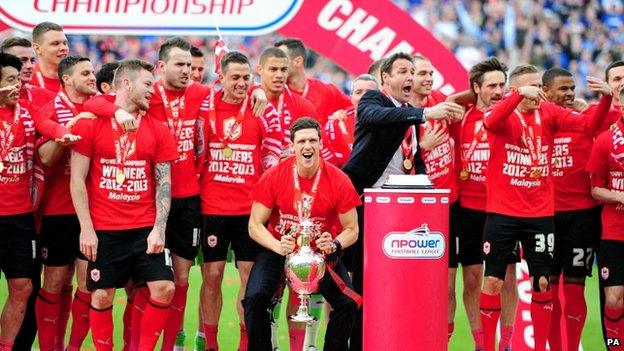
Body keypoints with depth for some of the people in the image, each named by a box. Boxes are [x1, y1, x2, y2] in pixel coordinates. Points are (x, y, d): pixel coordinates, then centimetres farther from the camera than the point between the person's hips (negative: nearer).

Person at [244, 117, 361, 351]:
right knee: (255, 298, -23)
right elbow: (255, 225, -8)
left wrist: (334, 245, -26)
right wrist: (278, 246, -27)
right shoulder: (273, 177, -13)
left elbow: (351, 229, -4)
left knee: (348, 303, -18)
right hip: (279, 249, 0)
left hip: (321, 252, 0)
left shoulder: (338, 181, -13)